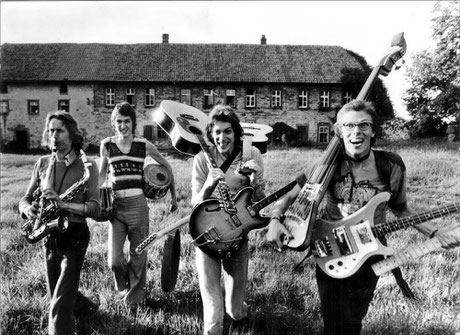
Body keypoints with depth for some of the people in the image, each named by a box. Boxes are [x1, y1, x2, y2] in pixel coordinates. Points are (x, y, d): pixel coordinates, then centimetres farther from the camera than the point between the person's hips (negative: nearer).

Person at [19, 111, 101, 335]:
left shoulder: (86, 165, -10)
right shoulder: (42, 164, 4)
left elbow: (95, 209, -15)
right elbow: (25, 199, 8)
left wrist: (63, 204, -30)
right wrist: (29, 209, -15)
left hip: (75, 235, -5)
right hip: (49, 236, 6)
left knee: (60, 305, -9)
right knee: (56, 293, 21)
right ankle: (86, 307, 49)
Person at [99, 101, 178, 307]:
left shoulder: (144, 145, -1)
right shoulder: (106, 145, 3)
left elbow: (166, 166, 12)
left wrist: (174, 196, 13)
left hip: (138, 205, -1)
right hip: (116, 206, 1)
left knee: (138, 255, 8)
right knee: (114, 260, -1)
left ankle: (135, 295, 33)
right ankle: (123, 287, 33)